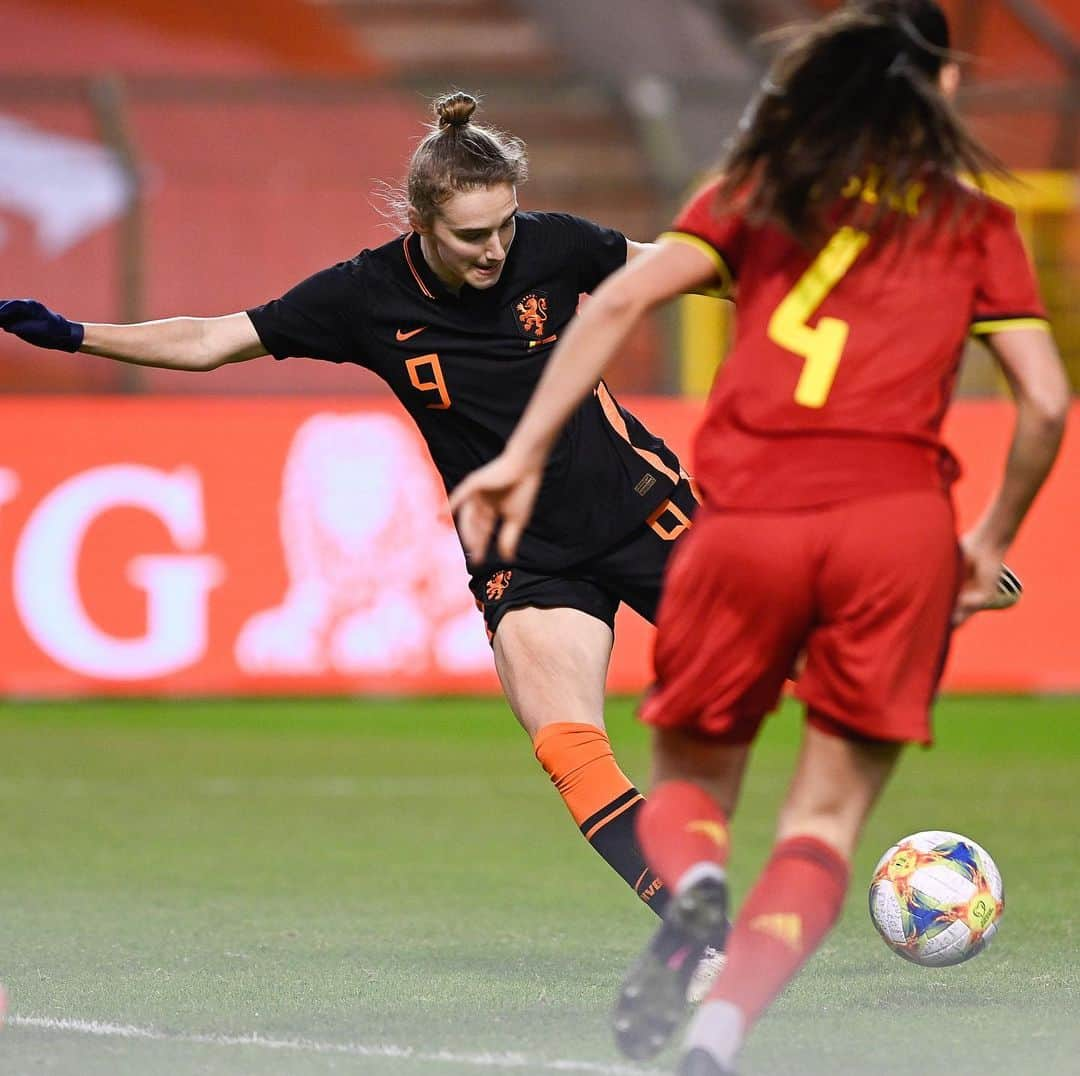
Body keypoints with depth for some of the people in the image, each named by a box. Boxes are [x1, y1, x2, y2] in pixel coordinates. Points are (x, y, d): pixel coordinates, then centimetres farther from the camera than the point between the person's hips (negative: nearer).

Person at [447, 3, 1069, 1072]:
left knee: (688, 779, 20)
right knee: (824, 820, 7)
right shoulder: (974, 224, 16)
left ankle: (694, 887, -16)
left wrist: (523, 453, 3)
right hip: (895, 520, -1)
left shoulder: (760, 189, 17)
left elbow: (620, 298, 5)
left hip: (745, 518, 1)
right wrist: (991, 544, 21)